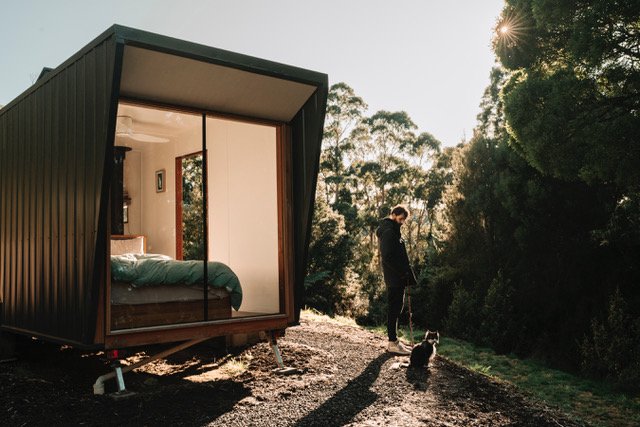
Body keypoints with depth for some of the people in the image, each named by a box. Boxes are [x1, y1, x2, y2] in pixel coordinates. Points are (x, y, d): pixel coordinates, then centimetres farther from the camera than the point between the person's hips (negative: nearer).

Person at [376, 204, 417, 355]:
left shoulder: (393, 231, 19)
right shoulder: (388, 232, -14)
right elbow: (387, 256, -22)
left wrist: (405, 271, 15)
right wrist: (402, 272, -19)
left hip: (397, 277, 11)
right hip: (394, 279, -11)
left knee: (395, 308, 13)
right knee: (394, 309, -6)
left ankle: (393, 340, 20)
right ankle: (393, 343, -1)